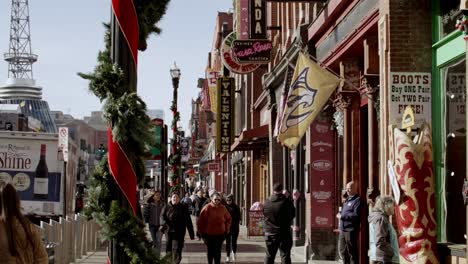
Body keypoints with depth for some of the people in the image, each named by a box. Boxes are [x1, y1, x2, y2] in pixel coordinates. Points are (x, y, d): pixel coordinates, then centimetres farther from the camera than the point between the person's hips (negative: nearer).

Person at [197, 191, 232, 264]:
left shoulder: (223, 208, -2)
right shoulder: (207, 208, -10)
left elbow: (228, 219, 13)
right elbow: (200, 222, -5)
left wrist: (226, 230, 7)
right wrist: (202, 233, -5)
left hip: (220, 234, 2)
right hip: (209, 235, -2)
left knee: (218, 252, 5)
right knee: (210, 252, 8)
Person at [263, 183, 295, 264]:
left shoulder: (266, 202, -1)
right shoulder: (287, 202, -12)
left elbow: (264, 215, 7)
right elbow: (293, 215, -2)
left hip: (270, 233, 4)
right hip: (284, 233, -3)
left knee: (269, 256, 12)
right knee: (285, 255, 1)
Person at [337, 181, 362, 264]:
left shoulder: (357, 200, -11)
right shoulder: (347, 199, 19)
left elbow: (356, 215, -21)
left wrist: (342, 216, -16)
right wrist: (340, 214, 10)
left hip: (351, 230, -9)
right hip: (343, 230, 9)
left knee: (352, 252, -4)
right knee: (343, 251, 17)